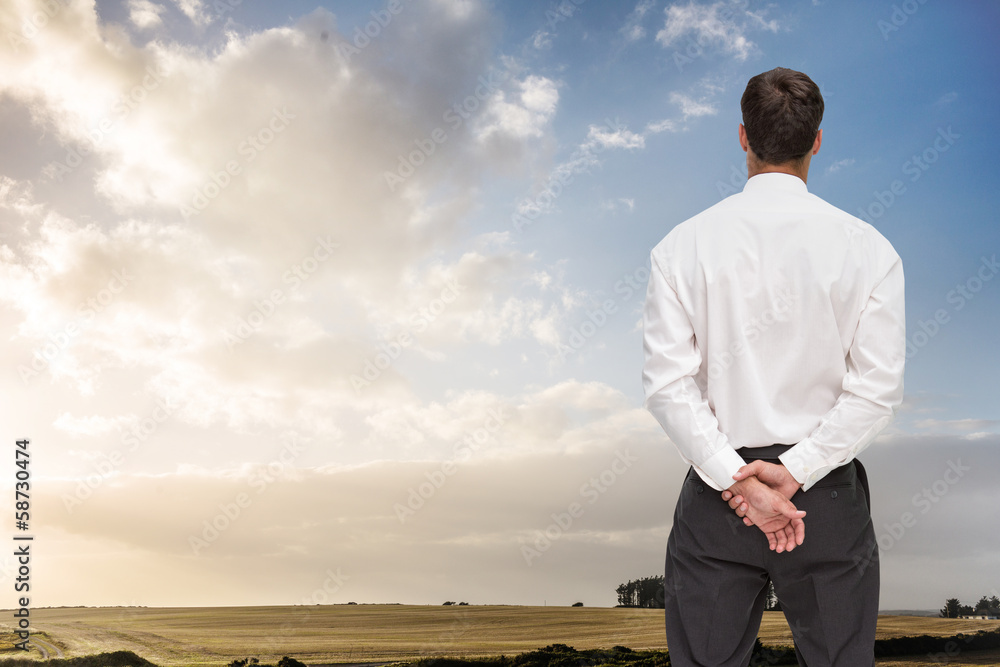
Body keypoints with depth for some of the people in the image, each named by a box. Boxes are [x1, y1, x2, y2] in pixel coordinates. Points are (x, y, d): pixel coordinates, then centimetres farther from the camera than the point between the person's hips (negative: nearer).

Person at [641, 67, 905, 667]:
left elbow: (668, 385, -9)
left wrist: (735, 480, -9)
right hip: (830, 498, 0)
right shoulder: (868, 249, -4)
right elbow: (878, 389, -9)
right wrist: (792, 472, -10)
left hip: (715, 494, 0)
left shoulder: (683, 246, -4)